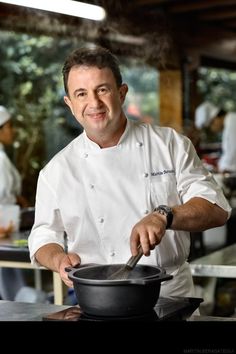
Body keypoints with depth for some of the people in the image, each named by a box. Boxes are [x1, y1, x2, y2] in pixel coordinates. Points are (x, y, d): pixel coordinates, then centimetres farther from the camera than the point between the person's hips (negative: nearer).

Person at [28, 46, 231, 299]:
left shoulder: (170, 144, 3)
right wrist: (59, 259, -9)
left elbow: (217, 208, -1)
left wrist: (164, 216, -18)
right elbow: (43, 236, 13)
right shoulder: (56, 171, 5)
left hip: (172, 295, -1)